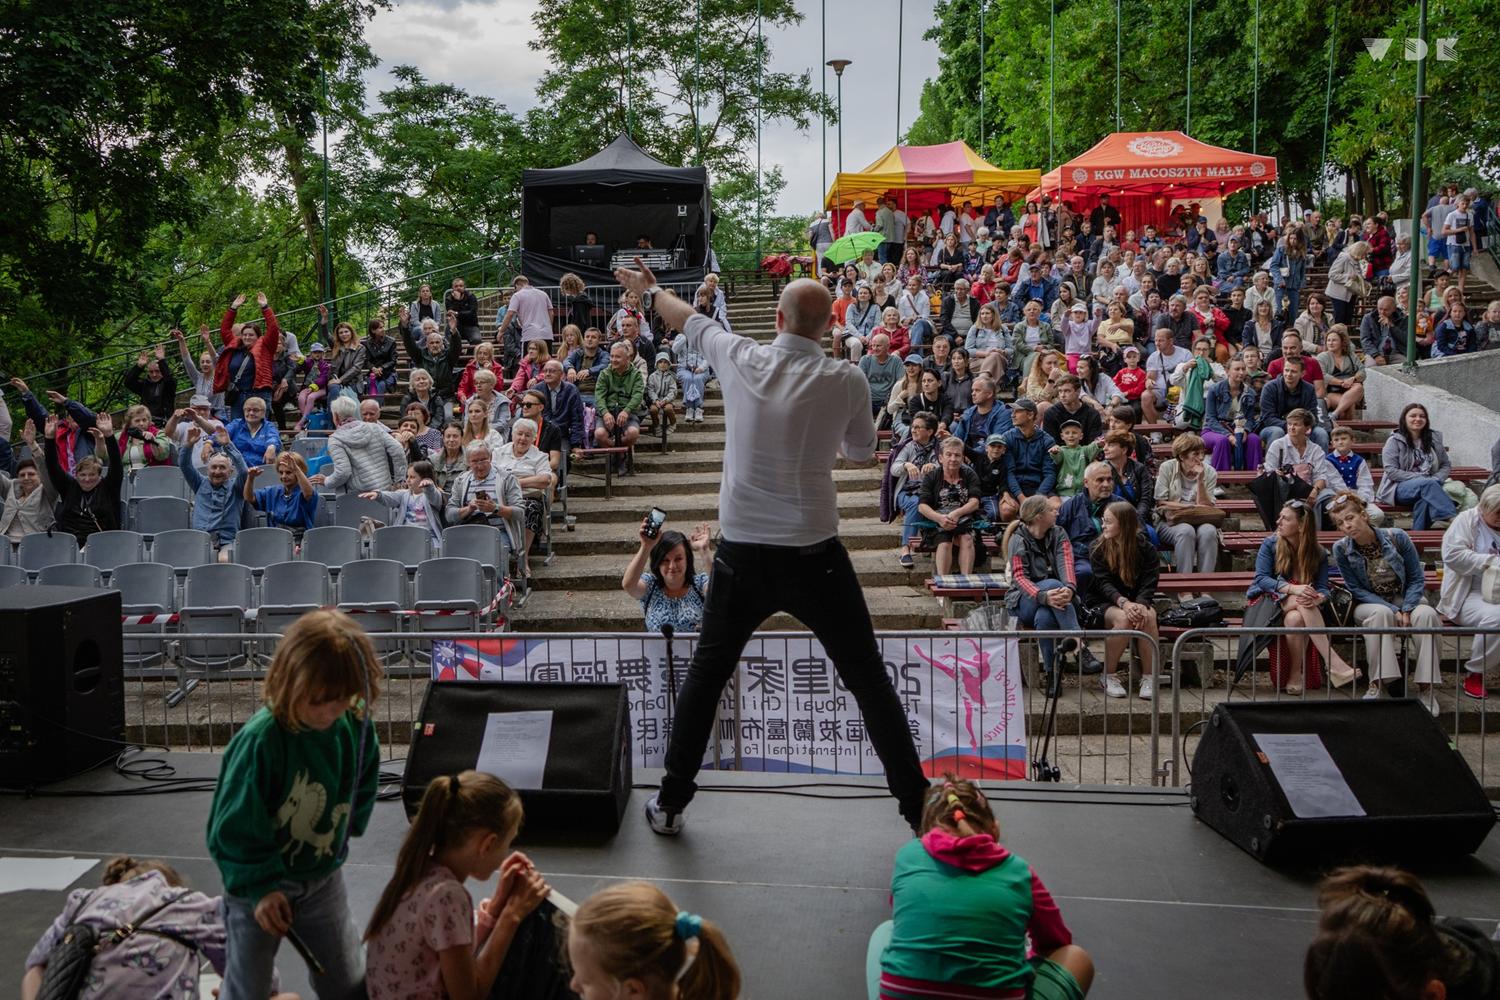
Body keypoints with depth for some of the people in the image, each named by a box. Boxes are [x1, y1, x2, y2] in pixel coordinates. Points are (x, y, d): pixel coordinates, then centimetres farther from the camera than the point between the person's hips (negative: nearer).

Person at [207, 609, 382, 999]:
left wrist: (340, 835, 5)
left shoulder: (355, 727, -14)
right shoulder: (259, 740, -29)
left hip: (324, 876, 4)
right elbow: (236, 827, -19)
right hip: (261, 879, -4)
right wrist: (260, 887, -20)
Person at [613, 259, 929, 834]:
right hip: (814, 555, -2)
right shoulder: (847, 382, -7)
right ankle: (918, 807, 16)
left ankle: (669, 803, 27)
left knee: (706, 672, 19)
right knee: (868, 679, 9)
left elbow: (687, 319, 18)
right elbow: (861, 452, 11)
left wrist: (648, 288, 38)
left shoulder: (740, 358, -3)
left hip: (741, 552, 2)